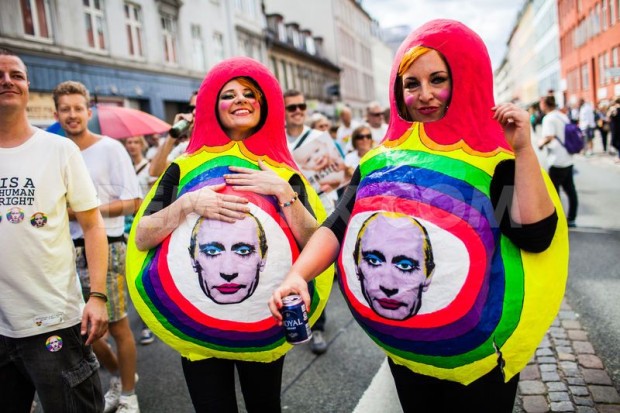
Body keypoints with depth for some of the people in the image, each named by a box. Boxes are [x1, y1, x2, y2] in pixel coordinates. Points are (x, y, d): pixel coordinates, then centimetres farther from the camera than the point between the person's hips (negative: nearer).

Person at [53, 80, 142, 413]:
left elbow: (133, 203, -11)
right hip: (72, 251, 6)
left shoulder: (110, 148, -8)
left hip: (106, 248, -6)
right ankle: (117, 375, 39)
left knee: (117, 326, 4)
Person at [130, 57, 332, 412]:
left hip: (263, 321, 1)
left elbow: (313, 244, -8)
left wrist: (283, 192, -19)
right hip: (196, 321, 0)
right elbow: (142, 238, -6)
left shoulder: (282, 172, 0)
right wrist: (187, 204, -21)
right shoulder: (186, 168, -1)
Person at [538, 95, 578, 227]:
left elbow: (549, 137, -25)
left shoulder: (549, 118, -13)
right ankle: (571, 219, 20)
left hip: (557, 161, -9)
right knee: (570, 190, 12)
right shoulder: (563, 116, 13)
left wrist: (541, 143, -7)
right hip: (568, 159, 9)